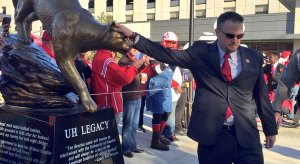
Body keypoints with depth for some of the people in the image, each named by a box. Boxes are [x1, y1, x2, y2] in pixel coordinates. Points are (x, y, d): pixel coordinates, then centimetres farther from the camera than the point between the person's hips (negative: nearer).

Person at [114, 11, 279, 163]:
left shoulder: (254, 57, 6)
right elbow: (167, 54, -9)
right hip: (211, 133, -1)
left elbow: (261, 95, 10)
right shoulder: (200, 52, 0)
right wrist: (133, 36, -17)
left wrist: (270, 128, 15)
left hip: (246, 134, 2)